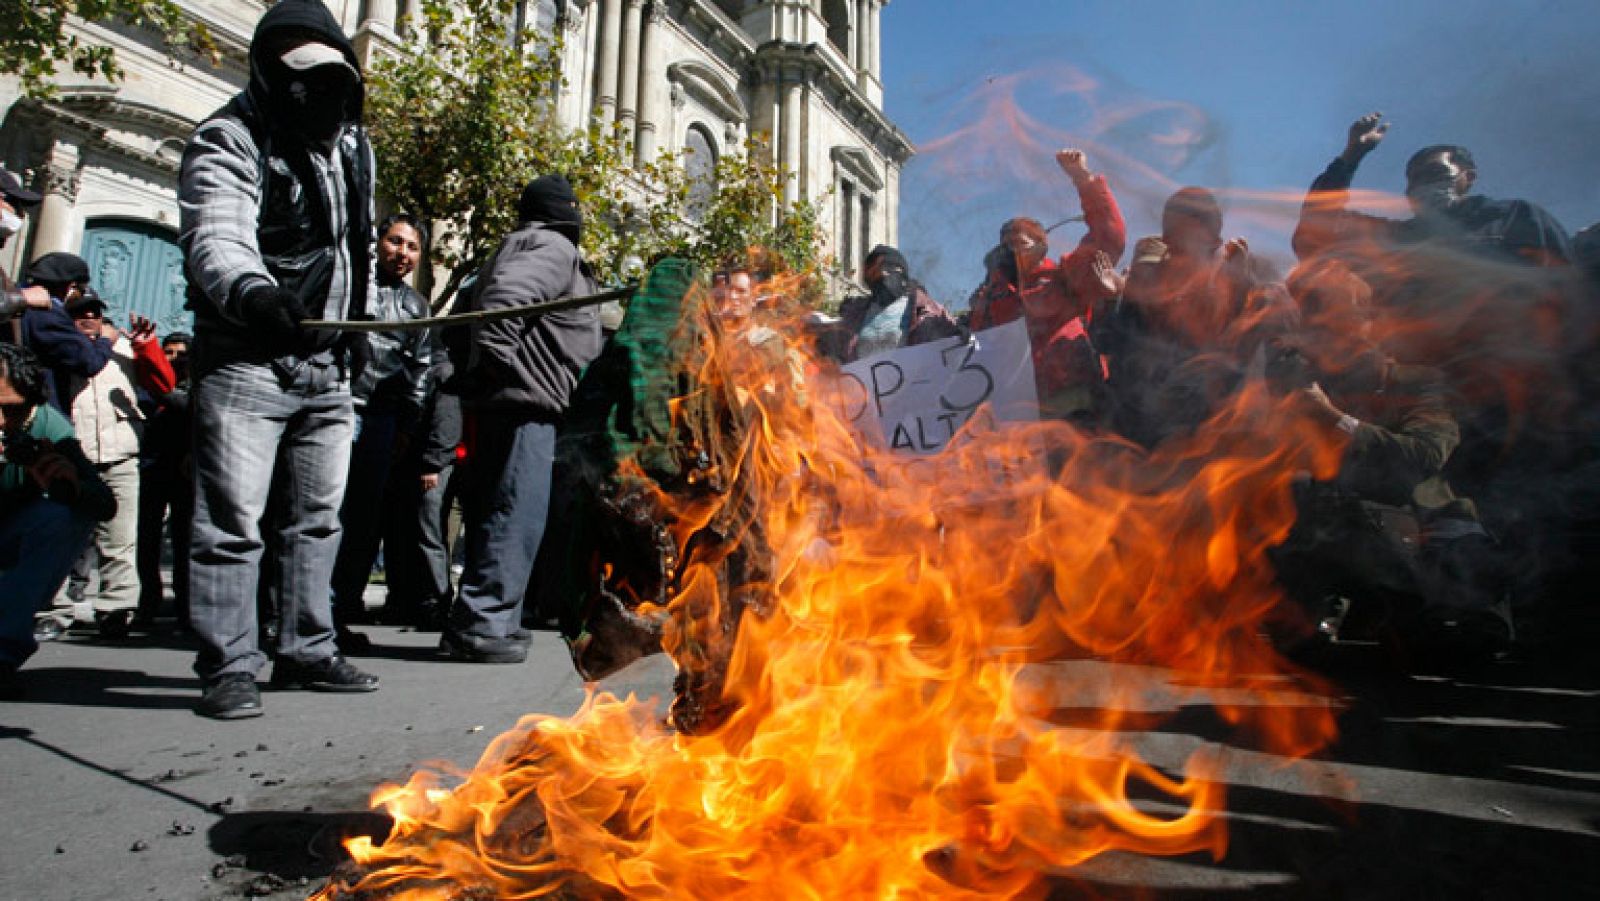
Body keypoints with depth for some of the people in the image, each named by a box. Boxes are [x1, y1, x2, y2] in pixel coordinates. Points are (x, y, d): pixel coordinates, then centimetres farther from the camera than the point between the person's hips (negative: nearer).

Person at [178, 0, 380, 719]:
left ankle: (306, 650, 21)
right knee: (231, 519, -6)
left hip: (326, 363, 7)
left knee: (317, 516, 11)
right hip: (246, 358, -7)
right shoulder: (229, 141, -9)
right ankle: (228, 666, 5)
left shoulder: (352, 144, 14)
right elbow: (217, 241, -25)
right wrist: (252, 292, -47)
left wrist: (360, 322, 21)